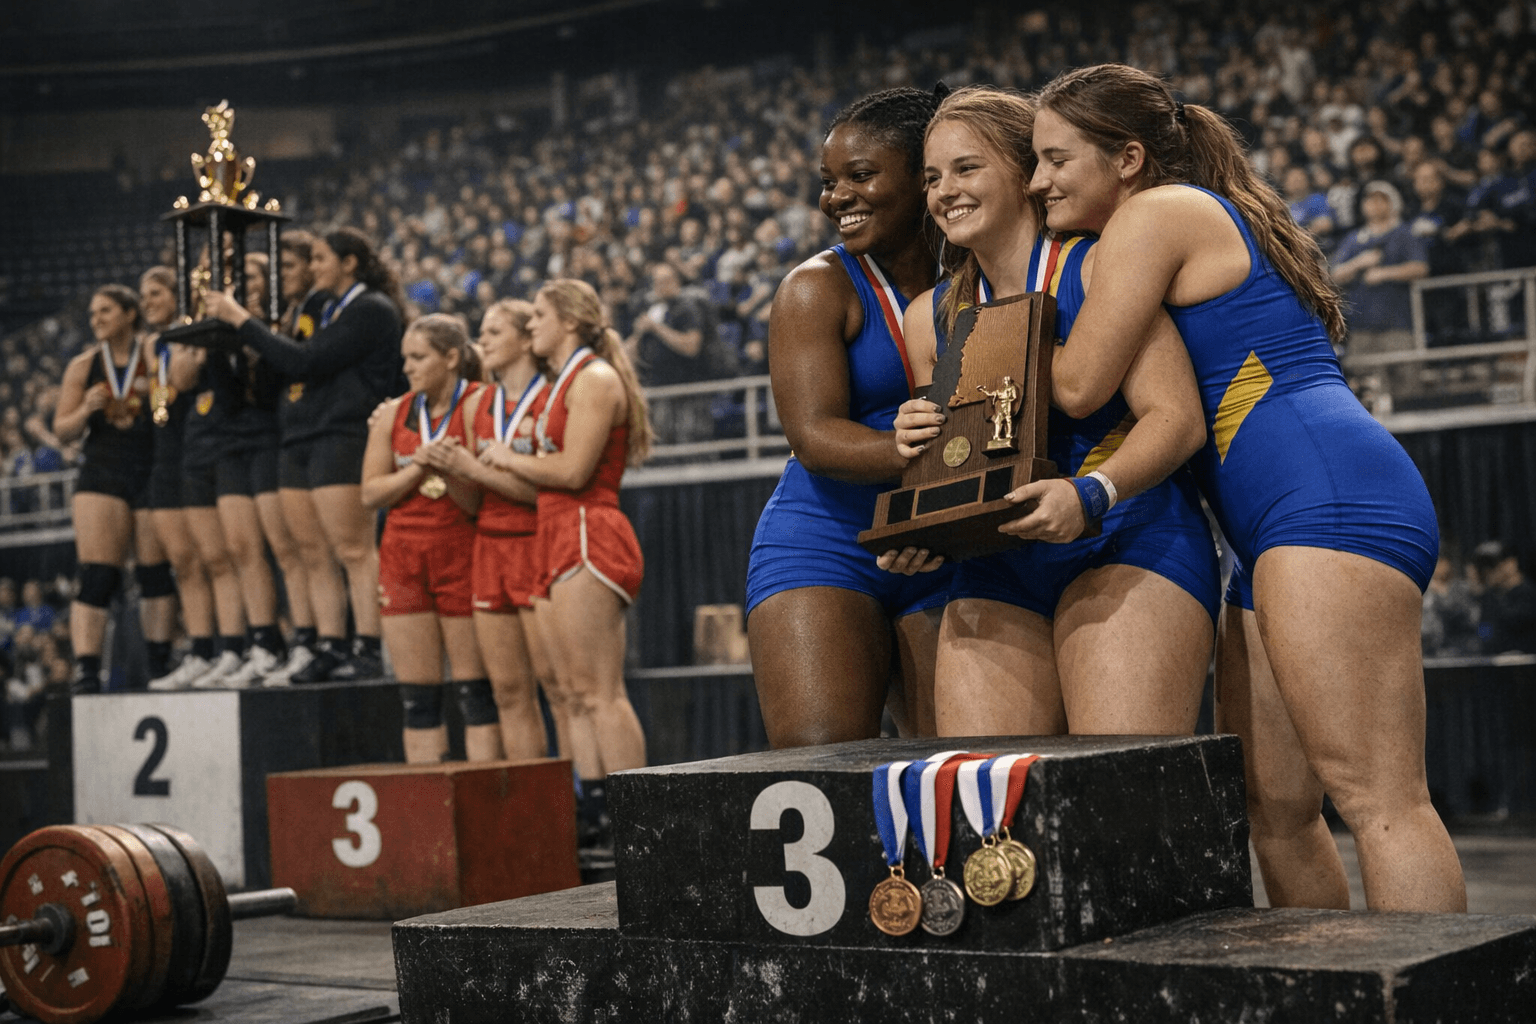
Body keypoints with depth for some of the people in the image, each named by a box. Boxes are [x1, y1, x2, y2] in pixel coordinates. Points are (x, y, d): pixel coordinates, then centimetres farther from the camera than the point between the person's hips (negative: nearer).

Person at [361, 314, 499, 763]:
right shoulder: (394, 414, 10)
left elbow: (480, 502, -8)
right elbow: (370, 493, 5)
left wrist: (449, 469, -24)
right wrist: (418, 467, -9)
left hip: (461, 553, -4)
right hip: (403, 558, 5)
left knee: (475, 692, -2)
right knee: (417, 696, 5)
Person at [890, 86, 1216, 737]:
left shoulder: (1096, 268, -1)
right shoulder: (928, 316, 17)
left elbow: (1177, 416, -9)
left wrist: (1089, 493, -26)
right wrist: (917, 448, -2)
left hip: (1125, 542, -5)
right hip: (995, 572, 5)